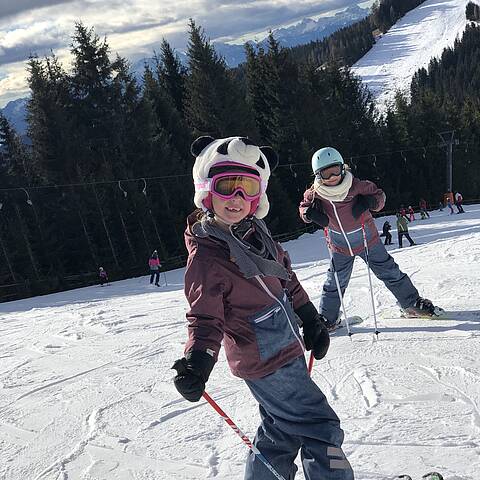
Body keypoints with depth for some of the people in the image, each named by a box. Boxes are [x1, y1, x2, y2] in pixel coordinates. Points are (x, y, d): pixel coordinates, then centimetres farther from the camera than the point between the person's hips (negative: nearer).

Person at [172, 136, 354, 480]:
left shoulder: (255, 230, 2)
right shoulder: (206, 255, -22)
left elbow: (286, 277, 15)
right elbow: (206, 317, -21)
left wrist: (311, 320, 19)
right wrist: (198, 361, -38)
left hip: (286, 349, 8)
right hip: (268, 363, -8)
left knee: (283, 429, 22)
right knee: (321, 429, 0)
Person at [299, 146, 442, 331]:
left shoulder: (357, 186, -21)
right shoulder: (315, 194, -16)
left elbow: (379, 195, -7)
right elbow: (303, 206, 4)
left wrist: (369, 201, -29)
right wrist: (309, 213, -19)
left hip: (368, 240, -1)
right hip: (340, 247, 1)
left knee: (390, 272, 7)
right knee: (334, 284, 8)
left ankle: (412, 304, 24)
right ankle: (328, 319, 26)